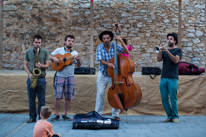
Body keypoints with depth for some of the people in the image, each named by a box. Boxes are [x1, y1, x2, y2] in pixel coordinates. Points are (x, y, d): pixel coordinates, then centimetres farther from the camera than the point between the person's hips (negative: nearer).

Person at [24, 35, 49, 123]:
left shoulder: (45, 52, 2)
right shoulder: (28, 52, 7)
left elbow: (47, 65, 2)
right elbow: (25, 65, 7)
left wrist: (41, 65, -19)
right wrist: (29, 74, -9)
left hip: (41, 78, -2)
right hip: (31, 78, 2)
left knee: (41, 100, 2)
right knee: (31, 99, 7)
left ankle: (41, 118, 10)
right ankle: (32, 117, 17)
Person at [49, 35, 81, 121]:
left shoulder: (74, 53, 10)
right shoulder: (59, 50, 6)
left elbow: (78, 66, 4)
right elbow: (49, 56, 7)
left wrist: (78, 60, -16)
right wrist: (54, 58, -13)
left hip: (70, 77, 2)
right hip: (60, 76, -2)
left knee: (68, 97, 3)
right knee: (58, 96, -5)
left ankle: (65, 114, 15)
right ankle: (57, 115, 5)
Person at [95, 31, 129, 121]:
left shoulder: (115, 46, -6)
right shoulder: (100, 48, -6)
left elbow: (126, 52, -16)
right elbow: (101, 60, -15)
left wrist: (121, 41, -25)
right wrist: (108, 64, -36)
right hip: (102, 75, 0)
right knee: (100, 94, 1)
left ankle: (115, 114, 11)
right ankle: (98, 114, 13)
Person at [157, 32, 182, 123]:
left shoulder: (178, 50, 6)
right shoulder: (164, 51, 18)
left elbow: (175, 60, -12)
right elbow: (159, 60, 2)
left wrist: (167, 51, -18)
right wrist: (161, 50, -10)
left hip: (173, 78, -4)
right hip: (163, 78, 4)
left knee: (173, 98, -5)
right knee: (164, 99, 3)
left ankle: (175, 117, 7)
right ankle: (169, 116, 13)